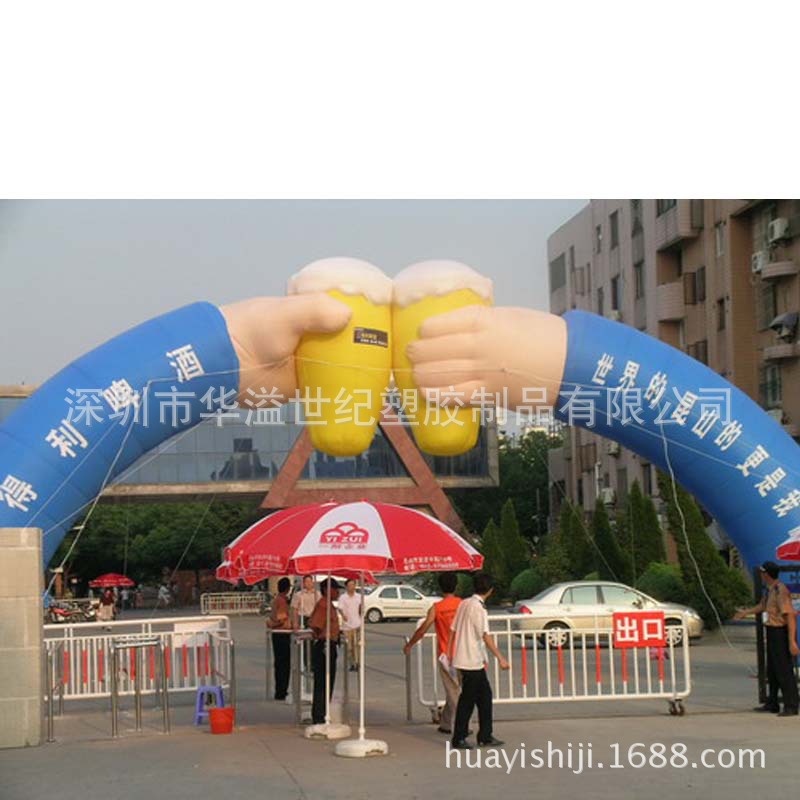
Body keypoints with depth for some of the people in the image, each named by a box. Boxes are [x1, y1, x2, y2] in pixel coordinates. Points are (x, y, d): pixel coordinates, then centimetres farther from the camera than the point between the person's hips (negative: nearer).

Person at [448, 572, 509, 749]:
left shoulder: (464, 604, 9)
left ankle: (485, 736, 16)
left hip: (463, 658, 9)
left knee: (484, 695, 13)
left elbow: (453, 630, 13)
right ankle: (458, 739, 5)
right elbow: (486, 636, -22)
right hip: (472, 660, -9)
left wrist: (450, 653, 19)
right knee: (467, 699, -1)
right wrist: (500, 658, -22)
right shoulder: (479, 608, -16)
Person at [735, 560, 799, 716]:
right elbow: (763, 606, 28)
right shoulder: (769, 589, 9)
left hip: (781, 632, -10)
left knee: (784, 671, -8)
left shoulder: (780, 591, -21)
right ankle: (772, 704, 27)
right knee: (772, 670, 17)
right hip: (772, 632, 10)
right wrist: (745, 612, 41)